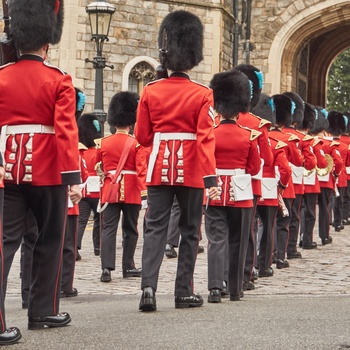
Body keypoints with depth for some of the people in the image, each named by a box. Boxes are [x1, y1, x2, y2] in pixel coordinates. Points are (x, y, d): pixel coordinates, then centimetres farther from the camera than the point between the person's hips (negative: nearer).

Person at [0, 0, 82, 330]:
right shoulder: (58, 81, -6)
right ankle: (43, 312, 17)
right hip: (48, 173, -3)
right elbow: (66, 131, -14)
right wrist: (73, 177, -14)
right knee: (49, 242, 10)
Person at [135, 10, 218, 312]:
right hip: (191, 171, -2)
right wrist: (211, 177, -16)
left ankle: (149, 287, -14)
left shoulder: (151, 91, 1)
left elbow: (142, 136, 4)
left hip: (160, 168, 2)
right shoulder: (202, 94, -7)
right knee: (189, 231, 9)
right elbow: (206, 139, -14)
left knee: (155, 228, 2)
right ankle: (184, 292, 12)